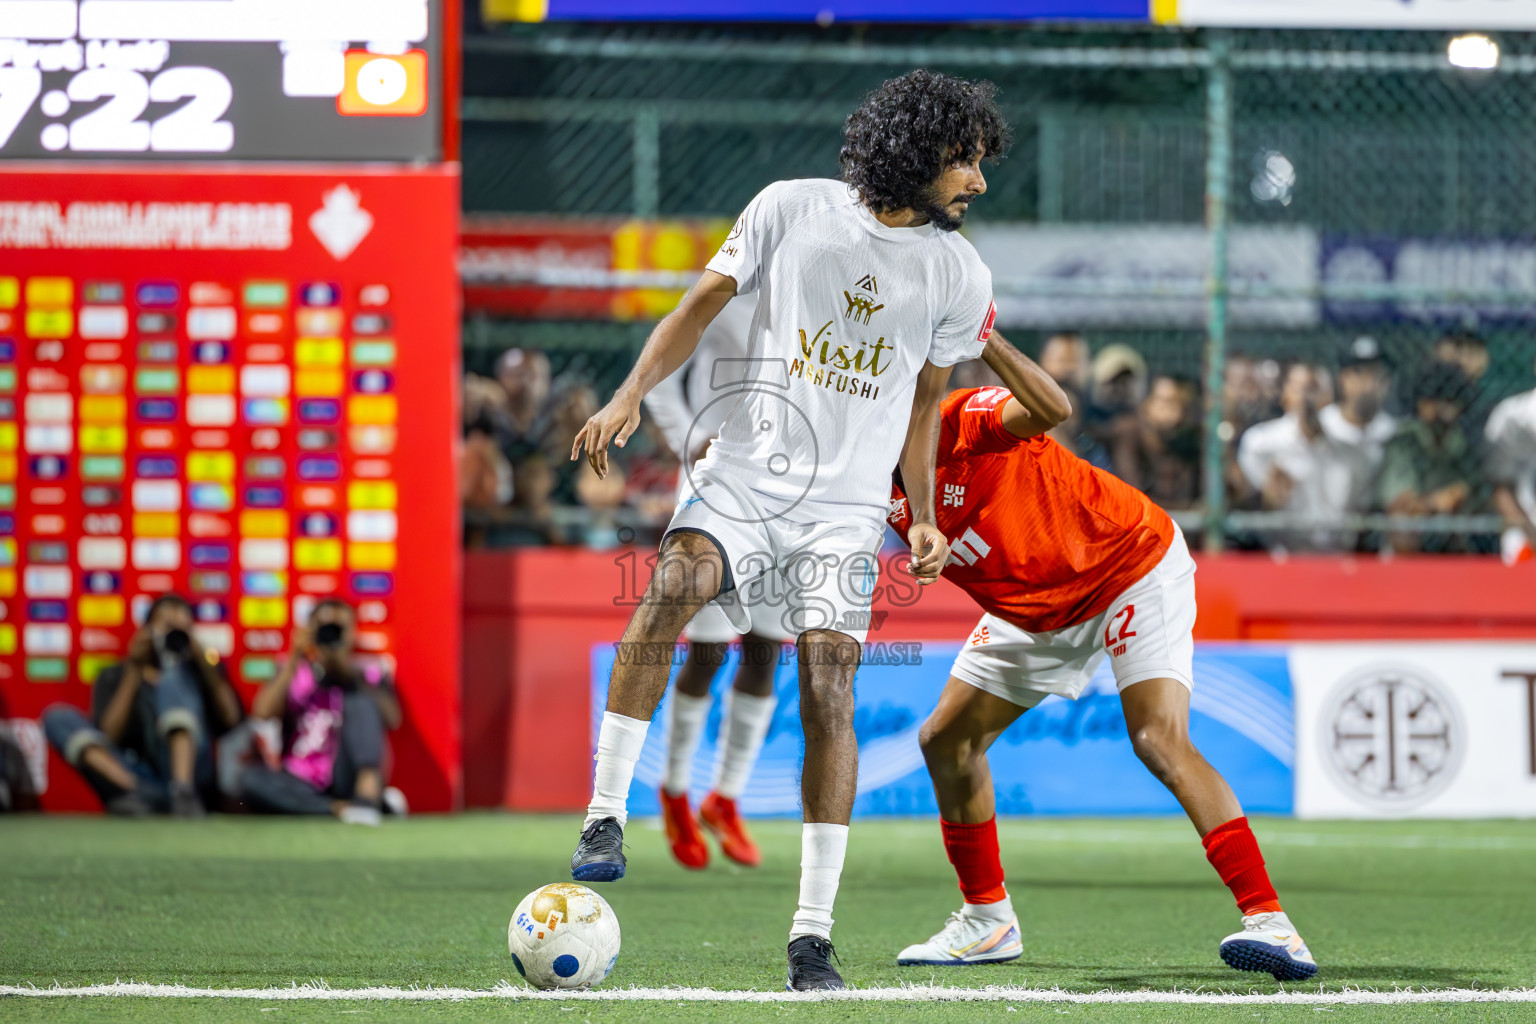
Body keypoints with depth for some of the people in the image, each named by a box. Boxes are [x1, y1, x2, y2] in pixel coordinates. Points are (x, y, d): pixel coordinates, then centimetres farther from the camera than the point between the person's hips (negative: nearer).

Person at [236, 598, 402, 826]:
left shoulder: (369, 676, 10)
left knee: (359, 696, -18)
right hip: (303, 786, 1)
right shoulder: (294, 675, 14)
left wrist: (346, 668, -20)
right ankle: (342, 809, -34)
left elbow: (391, 719, -11)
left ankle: (369, 794, -37)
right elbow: (263, 713, -5)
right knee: (251, 778, -28)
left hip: (348, 779, -1)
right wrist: (294, 660, -12)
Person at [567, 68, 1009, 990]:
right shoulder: (792, 209, -1)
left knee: (828, 692, -13)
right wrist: (633, 394, -11)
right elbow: (706, 303, 3)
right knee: (677, 579, -31)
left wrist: (924, 519, 9)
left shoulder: (960, 274, 5)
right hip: (745, 479, -1)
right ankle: (606, 820, -26)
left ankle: (814, 938, -10)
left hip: (847, 510, 1)